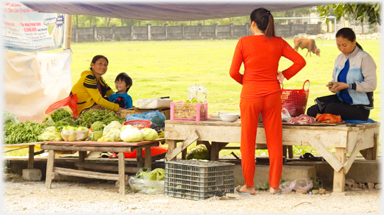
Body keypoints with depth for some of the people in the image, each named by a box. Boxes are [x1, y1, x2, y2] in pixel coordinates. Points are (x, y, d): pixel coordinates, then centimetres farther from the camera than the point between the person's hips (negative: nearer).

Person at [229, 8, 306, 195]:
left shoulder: (244, 42, -6)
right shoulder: (278, 43, 1)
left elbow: (233, 72, -7)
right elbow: (300, 61, 0)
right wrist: (283, 75, 9)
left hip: (250, 95, -2)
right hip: (272, 95, 3)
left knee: (248, 142, 8)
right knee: (275, 142, 9)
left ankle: (249, 186, 13)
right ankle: (274, 185, 12)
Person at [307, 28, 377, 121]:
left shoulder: (364, 58, -9)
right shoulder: (339, 58, 13)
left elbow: (371, 84, -15)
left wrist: (347, 86, -20)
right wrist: (332, 85, -2)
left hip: (360, 108, -7)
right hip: (341, 102, 7)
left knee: (331, 108, -34)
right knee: (311, 111, -16)